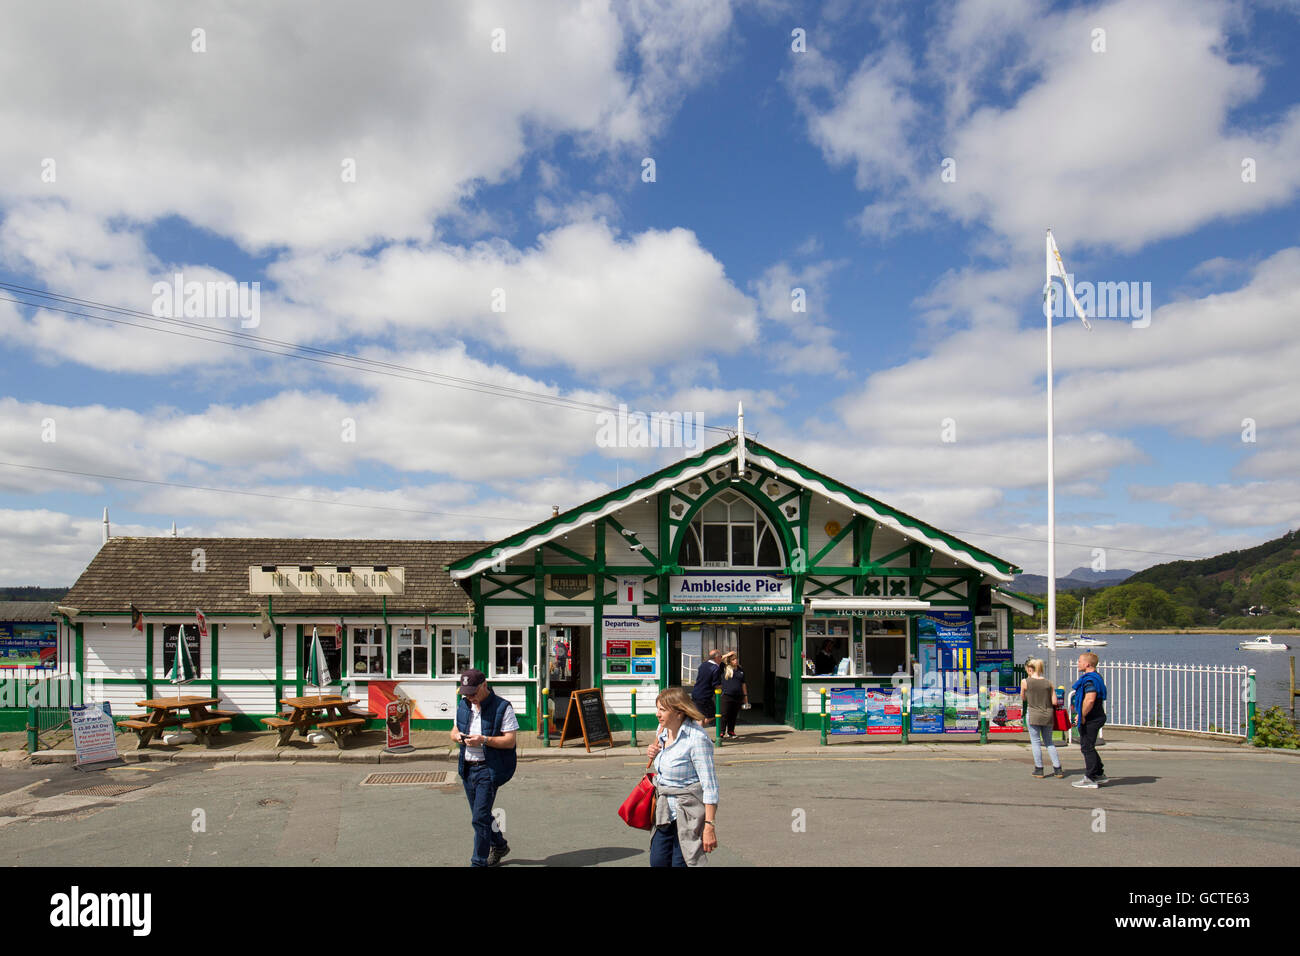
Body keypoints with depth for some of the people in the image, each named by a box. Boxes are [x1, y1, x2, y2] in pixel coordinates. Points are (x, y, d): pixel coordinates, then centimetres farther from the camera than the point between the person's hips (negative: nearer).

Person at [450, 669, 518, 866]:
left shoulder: (502, 707, -11)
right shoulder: (463, 706, 9)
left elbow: (510, 741, -14)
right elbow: (454, 731, 19)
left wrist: (484, 740, -26)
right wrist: (457, 736, -5)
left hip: (489, 769, -7)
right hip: (467, 768, 7)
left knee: (480, 817, -9)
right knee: (481, 815, 17)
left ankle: (479, 862, 0)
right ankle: (499, 846, 39)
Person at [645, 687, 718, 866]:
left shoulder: (697, 738, -21)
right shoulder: (663, 730, 4)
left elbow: (710, 785, -20)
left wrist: (709, 825, -23)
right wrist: (654, 754, -1)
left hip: (689, 814, -8)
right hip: (666, 812, 8)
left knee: (680, 863, -3)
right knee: (657, 862, 9)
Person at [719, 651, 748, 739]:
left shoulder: (740, 670, 13)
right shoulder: (725, 668, 0)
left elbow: (743, 684, 18)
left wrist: (745, 696, 17)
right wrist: (726, 655, -10)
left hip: (738, 697, 4)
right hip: (727, 696, -4)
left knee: (733, 716, 10)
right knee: (725, 715, -3)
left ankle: (731, 732, 20)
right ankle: (722, 732, 4)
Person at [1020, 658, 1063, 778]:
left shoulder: (1025, 682, -8)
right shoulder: (1048, 683, 0)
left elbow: (1023, 698, 4)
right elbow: (1054, 702, 0)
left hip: (1033, 714, -3)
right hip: (1048, 714, 4)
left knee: (1036, 742, 7)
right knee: (1049, 742, 16)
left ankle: (1039, 769, 10)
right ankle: (1058, 769, 15)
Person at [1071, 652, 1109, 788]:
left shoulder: (1090, 680, -20)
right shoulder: (1095, 677, 15)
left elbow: (1090, 700, -31)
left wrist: (1082, 716, -21)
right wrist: (1081, 715, 21)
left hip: (1090, 720, -11)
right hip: (1095, 718, 11)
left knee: (1087, 748, -3)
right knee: (1088, 747, 19)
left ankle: (1090, 779, 2)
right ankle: (1100, 775, 25)